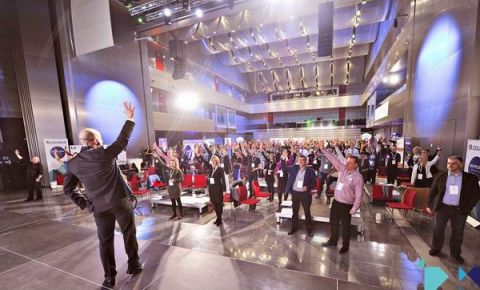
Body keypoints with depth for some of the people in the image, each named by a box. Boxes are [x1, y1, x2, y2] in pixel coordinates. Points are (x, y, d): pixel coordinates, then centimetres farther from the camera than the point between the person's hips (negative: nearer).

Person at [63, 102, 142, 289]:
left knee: (105, 241, 15)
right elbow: (123, 139, -4)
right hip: (120, 202, -3)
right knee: (129, 234, 14)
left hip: (99, 208, 4)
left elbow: (68, 189, 7)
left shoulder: (73, 164, 1)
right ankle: (133, 265, 28)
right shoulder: (105, 154, -13)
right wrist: (130, 118, 3)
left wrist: (84, 203, 12)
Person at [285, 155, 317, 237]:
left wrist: (308, 187, -21)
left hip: (305, 193, -2)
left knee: (307, 212, 8)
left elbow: (314, 182, -4)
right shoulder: (294, 168, 3)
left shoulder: (310, 171, -5)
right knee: (295, 211, 13)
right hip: (295, 193, 3)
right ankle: (294, 227, 28)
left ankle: (309, 229, 24)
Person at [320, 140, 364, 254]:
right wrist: (323, 149, -7)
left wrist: (353, 210, -18)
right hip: (336, 202, 6)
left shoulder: (358, 177, -18)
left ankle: (345, 246, 34)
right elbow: (333, 159, -1)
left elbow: (359, 195, -18)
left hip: (346, 205, -6)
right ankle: (333, 241, 41)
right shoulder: (342, 169, -2)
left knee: (345, 226, 12)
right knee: (333, 222, 20)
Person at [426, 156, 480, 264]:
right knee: (438, 229, 10)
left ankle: (455, 253, 31)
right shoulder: (440, 176, -3)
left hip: (459, 210, 0)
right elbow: (433, 191, 3)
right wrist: (430, 205, 3)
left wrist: (467, 208, -5)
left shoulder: (471, 178, -4)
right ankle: (436, 249, 27)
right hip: (442, 207, 0)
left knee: (458, 233, 12)